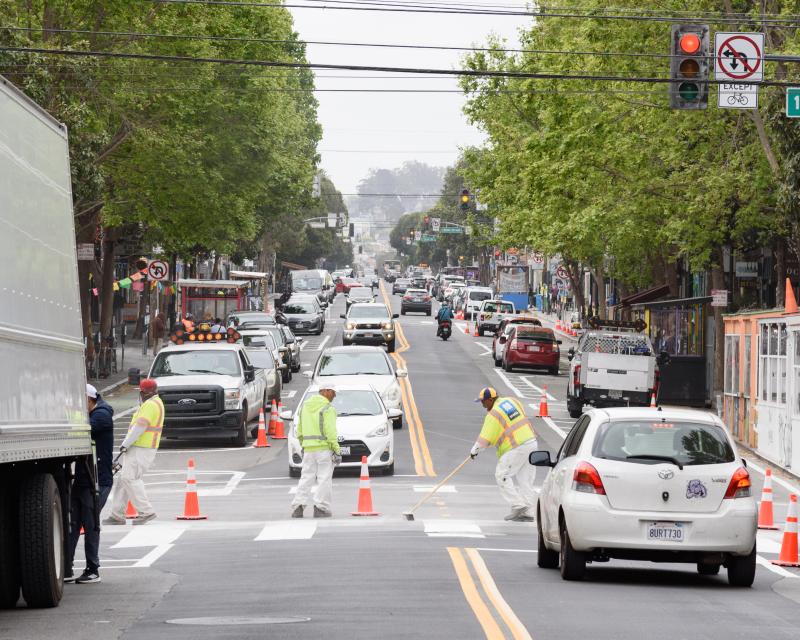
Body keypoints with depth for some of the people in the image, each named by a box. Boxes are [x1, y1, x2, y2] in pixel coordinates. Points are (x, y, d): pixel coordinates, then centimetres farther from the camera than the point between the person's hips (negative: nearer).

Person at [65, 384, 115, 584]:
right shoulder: (88, 416, 18)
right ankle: (66, 570, 4)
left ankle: (93, 571, 4)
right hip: (81, 480, 8)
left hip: (97, 482, -8)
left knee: (90, 525, -4)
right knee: (72, 524, 4)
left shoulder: (102, 416, -10)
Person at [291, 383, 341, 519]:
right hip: (324, 447, -6)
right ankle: (320, 507, -5)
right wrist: (337, 450, -13)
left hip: (308, 448, 6)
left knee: (306, 478, 9)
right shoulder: (328, 409, -9)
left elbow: (299, 430, 15)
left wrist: (302, 444, 22)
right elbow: (330, 431, -15)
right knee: (324, 478, -1)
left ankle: (298, 506, 1)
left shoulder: (305, 406, 12)